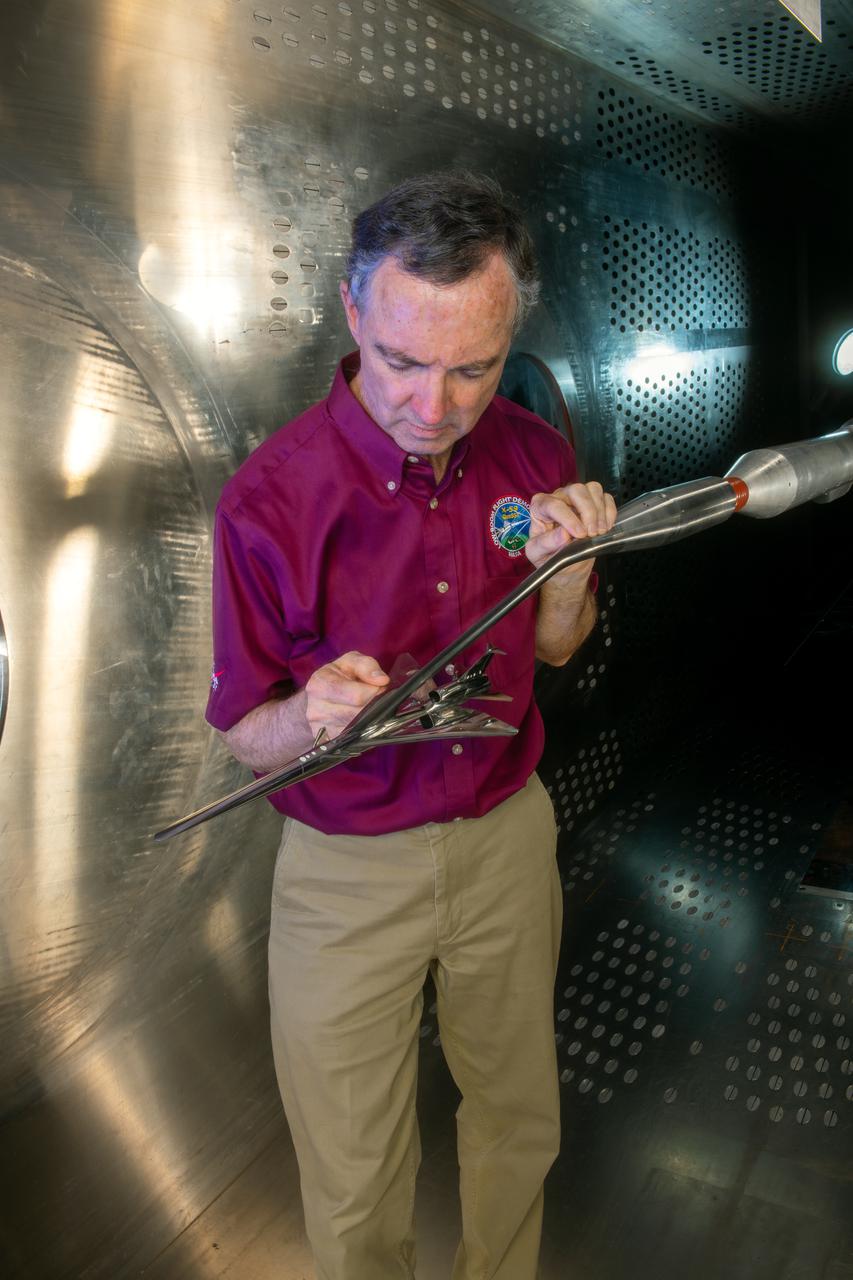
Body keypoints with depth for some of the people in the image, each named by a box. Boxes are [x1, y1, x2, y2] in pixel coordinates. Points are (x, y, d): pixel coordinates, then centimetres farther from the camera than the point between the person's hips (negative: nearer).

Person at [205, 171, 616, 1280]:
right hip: (348, 867, -3)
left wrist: (566, 565, -15)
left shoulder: (535, 455, -7)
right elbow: (246, 733, -11)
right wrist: (313, 715, -34)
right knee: (355, 1188, 14)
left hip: (509, 834, 4)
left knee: (521, 1119, 24)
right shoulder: (271, 496, -20)